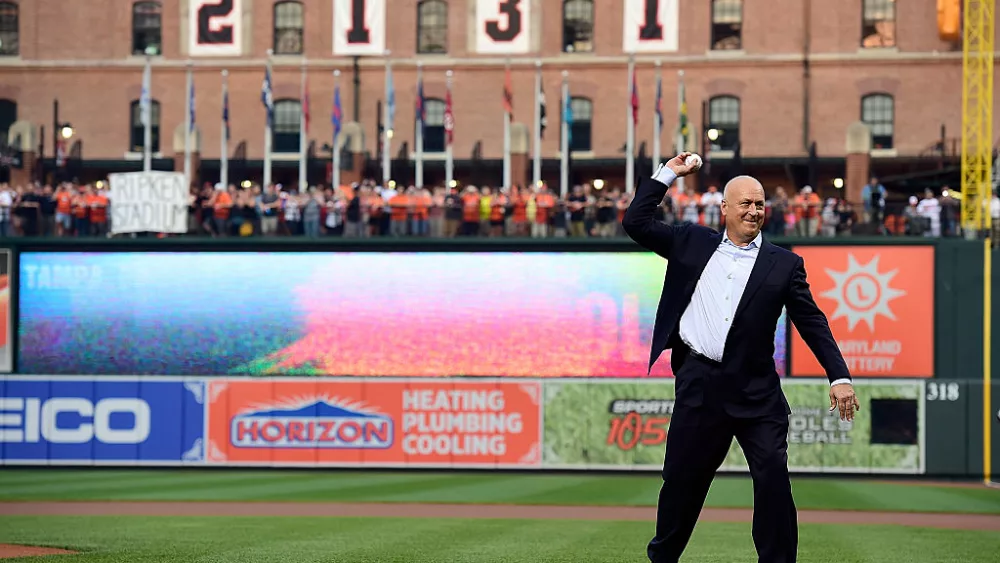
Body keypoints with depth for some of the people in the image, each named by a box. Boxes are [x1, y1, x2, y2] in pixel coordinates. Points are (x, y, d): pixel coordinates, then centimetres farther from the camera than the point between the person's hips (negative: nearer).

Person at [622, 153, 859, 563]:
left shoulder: (784, 264, 6)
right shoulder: (692, 243, 10)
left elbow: (813, 324, 4)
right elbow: (635, 223, 9)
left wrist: (839, 377, -5)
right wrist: (666, 175, 7)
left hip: (756, 391, -1)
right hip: (700, 386, 1)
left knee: (774, 479, -10)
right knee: (682, 480, 10)